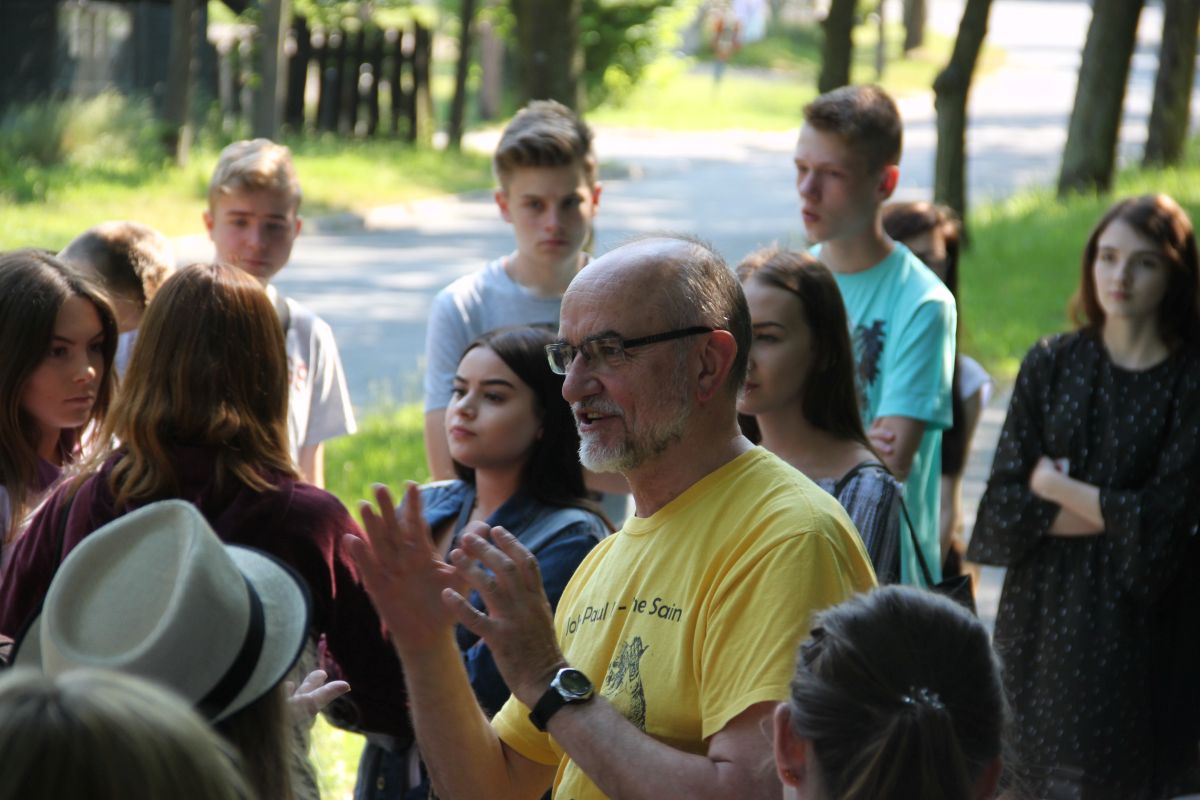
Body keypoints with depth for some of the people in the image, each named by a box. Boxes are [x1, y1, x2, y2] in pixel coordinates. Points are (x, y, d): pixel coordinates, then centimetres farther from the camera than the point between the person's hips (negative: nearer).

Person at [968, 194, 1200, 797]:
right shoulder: (1052, 364, 5)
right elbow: (1005, 500, -1)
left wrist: (1057, 487, -3)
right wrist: (1106, 514, -12)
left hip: (1138, 618, -3)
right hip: (1042, 615, 3)